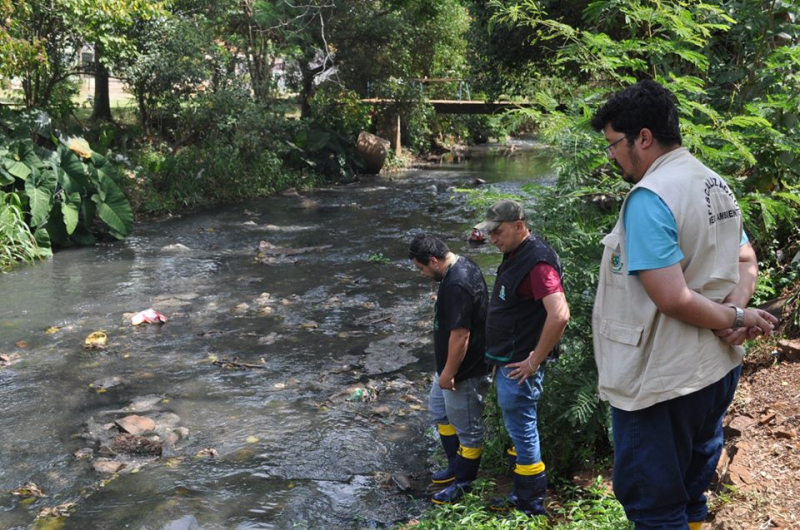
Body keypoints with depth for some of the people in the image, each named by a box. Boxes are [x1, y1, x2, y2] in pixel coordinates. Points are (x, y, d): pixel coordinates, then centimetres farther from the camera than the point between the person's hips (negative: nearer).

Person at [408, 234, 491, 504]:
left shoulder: (457, 286, -31)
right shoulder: (462, 264, 2)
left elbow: (460, 336, -29)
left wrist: (448, 373, -18)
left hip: (465, 371, -11)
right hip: (451, 365, 11)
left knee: (467, 428, 8)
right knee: (439, 410, 25)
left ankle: (464, 483, 25)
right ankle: (456, 467, 39)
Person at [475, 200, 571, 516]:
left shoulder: (537, 261, -21)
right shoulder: (514, 255, 10)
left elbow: (559, 315, -31)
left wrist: (535, 361, -23)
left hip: (519, 366, -10)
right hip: (507, 361, 10)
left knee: (522, 431, 0)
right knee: (518, 430, 18)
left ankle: (530, 508, 14)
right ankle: (522, 496, 31)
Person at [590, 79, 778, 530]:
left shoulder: (649, 197, -21)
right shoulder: (717, 185, 8)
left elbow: (673, 299, -26)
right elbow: (747, 262, 14)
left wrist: (735, 319, -11)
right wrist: (736, 313, -3)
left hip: (662, 382, -9)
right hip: (718, 369, 9)